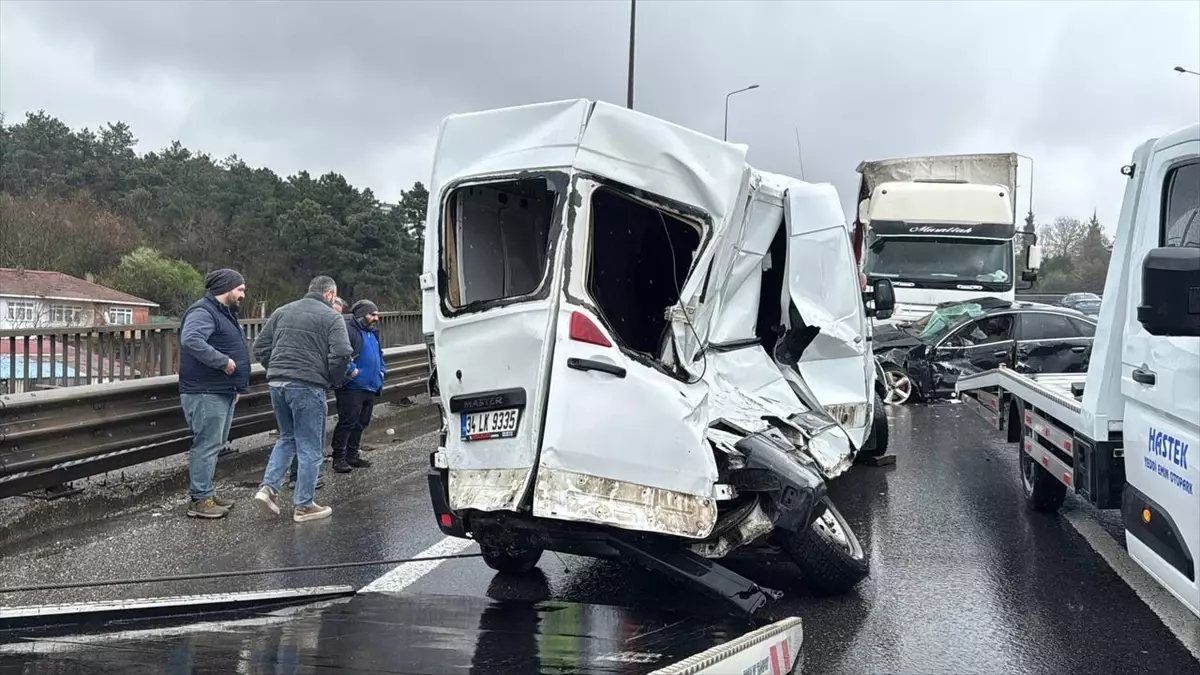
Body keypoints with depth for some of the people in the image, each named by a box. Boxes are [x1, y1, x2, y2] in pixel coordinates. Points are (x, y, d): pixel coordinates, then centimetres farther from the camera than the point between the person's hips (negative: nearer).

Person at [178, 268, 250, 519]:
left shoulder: (225, 313, 20)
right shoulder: (203, 312, -14)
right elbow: (191, 340, -32)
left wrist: (238, 385, 23)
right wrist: (223, 361, -28)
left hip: (224, 392, 11)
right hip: (205, 393, -11)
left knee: (214, 444, 15)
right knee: (207, 444, -9)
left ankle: (206, 493, 23)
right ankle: (201, 500, -5)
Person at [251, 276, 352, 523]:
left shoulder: (282, 312, 15)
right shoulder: (331, 317, -3)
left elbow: (260, 347, 14)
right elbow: (341, 354, -14)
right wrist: (333, 381, 1)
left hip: (277, 383, 6)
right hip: (308, 387, -6)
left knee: (287, 438, 23)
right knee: (310, 447, 4)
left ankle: (268, 487, 9)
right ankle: (303, 505, 8)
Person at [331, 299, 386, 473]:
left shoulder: (372, 333, 20)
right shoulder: (348, 330, -11)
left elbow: (379, 354, 34)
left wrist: (381, 371, 20)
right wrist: (352, 370, -22)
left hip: (370, 387, 9)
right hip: (352, 388, -9)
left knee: (361, 423, 14)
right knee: (347, 422, -8)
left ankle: (353, 455, 23)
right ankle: (339, 458, -3)